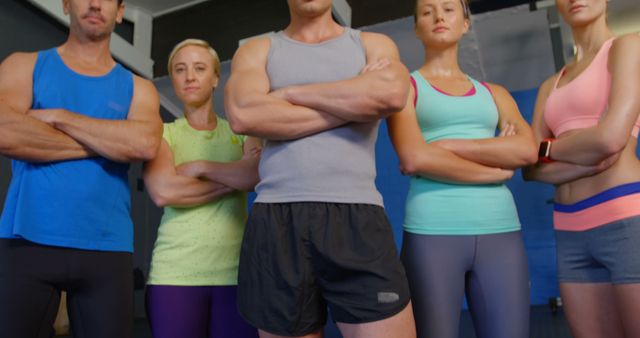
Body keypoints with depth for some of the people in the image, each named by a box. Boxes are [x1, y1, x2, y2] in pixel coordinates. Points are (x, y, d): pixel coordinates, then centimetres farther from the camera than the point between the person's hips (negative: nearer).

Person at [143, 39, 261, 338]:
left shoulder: (240, 132, 12)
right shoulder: (163, 133, 9)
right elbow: (163, 192, -11)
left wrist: (200, 166, -6)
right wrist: (236, 178, -6)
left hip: (236, 272, 1)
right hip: (174, 273, -1)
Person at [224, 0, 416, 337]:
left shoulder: (374, 45, 15)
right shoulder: (256, 51, 14)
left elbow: (392, 94, -10)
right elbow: (243, 115, -9)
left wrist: (289, 93, -4)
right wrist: (353, 104, -5)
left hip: (357, 217, 0)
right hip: (277, 222, 1)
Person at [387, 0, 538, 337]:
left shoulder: (494, 93, 18)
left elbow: (527, 149, -1)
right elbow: (414, 159, -11)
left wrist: (444, 146, -8)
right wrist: (497, 169, -3)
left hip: (501, 231, 4)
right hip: (432, 232, -3)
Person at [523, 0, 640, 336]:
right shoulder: (551, 85, 18)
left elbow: (611, 137, -14)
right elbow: (532, 167, 6)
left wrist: (548, 147, 3)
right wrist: (592, 161, -11)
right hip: (570, 231, 6)